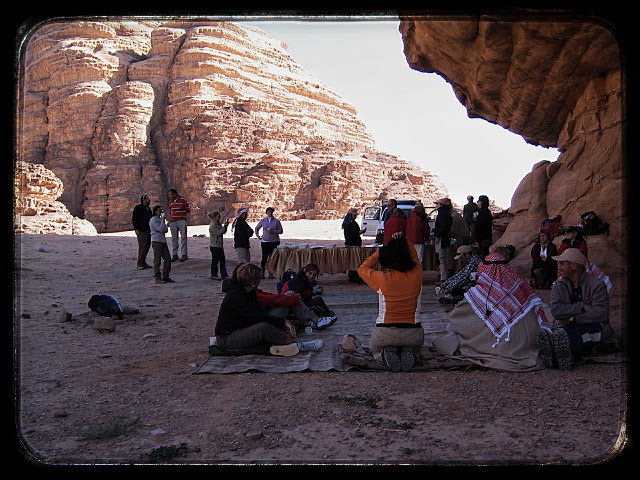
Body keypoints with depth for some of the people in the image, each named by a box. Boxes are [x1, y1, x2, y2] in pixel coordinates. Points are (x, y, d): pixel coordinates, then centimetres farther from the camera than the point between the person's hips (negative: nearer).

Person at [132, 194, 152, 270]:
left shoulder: (148, 208, 18)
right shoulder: (138, 208, -6)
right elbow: (134, 219, -9)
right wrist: (136, 229, -15)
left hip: (148, 231, 8)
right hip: (141, 231, -8)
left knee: (147, 246, 9)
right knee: (142, 247, -11)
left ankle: (143, 262, 17)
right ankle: (140, 264, -8)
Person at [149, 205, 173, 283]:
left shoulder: (160, 219, 21)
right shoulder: (153, 220, -4)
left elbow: (166, 229, 12)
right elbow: (161, 229, -14)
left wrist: (160, 230, -7)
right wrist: (163, 219, -10)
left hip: (163, 241, 8)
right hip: (156, 241, -8)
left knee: (168, 259, 3)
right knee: (157, 260, -6)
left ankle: (165, 276, 11)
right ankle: (158, 278, -4)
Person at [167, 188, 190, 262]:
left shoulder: (183, 200, -3)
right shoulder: (170, 202, 15)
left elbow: (188, 210, 2)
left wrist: (182, 209, -11)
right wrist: (169, 220, 15)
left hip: (182, 221, -5)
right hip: (173, 222, 5)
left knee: (183, 238, -4)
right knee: (174, 238, 5)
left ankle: (184, 254, -1)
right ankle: (175, 255, 10)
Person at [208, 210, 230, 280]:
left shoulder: (219, 224, 13)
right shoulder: (213, 225, -14)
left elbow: (223, 232, 13)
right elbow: (218, 233, -19)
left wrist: (226, 226, -1)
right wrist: (224, 226, -19)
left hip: (220, 245, 8)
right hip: (214, 246, -8)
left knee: (223, 260, 7)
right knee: (215, 260, 0)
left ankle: (224, 275, 11)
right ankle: (214, 275, 10)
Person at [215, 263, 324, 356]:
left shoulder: (249, 293, 7)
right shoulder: (235, 296, -22)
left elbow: (261, 312, 6)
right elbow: (257, 317, -25)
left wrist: (283, 323, -8)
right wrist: (283, 321, -21)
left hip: (240, 332, 10)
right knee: (264, 328, -29)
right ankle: (297, 344, -19)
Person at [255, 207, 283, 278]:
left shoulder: (276, 221, 4)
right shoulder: (263, 220, 9)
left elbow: (281, 231, 2)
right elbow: (257, 228, 23)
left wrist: (273, 231, -12)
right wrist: (257, 235, 10)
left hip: (274, 242, 0)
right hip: (265, 241, 0)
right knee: (264, 257, -6)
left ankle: (271, 273, 9)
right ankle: (262, 273, 2)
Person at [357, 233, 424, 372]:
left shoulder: (382, 279, -14)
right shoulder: (416, 275, -8)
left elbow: (362, 269, 8)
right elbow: (415, 257, 18)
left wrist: (379, 252, 10)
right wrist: (404, 240, 12)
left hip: (385, 333, -2)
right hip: (413, 333, 2)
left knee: (376, 350, 32)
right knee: (414, 349, 37)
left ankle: (385, 355, -3)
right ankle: (409, 354, 0)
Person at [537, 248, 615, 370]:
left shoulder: (596, 284, 0)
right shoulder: (559, 285, 11)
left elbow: (601, 314, -14)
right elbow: (556, 311, -6)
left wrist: (573, 319, -17)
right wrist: (581, 307, -15)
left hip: (594, 326, -2)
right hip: (569, 327, 3)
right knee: (557, 332, -35)